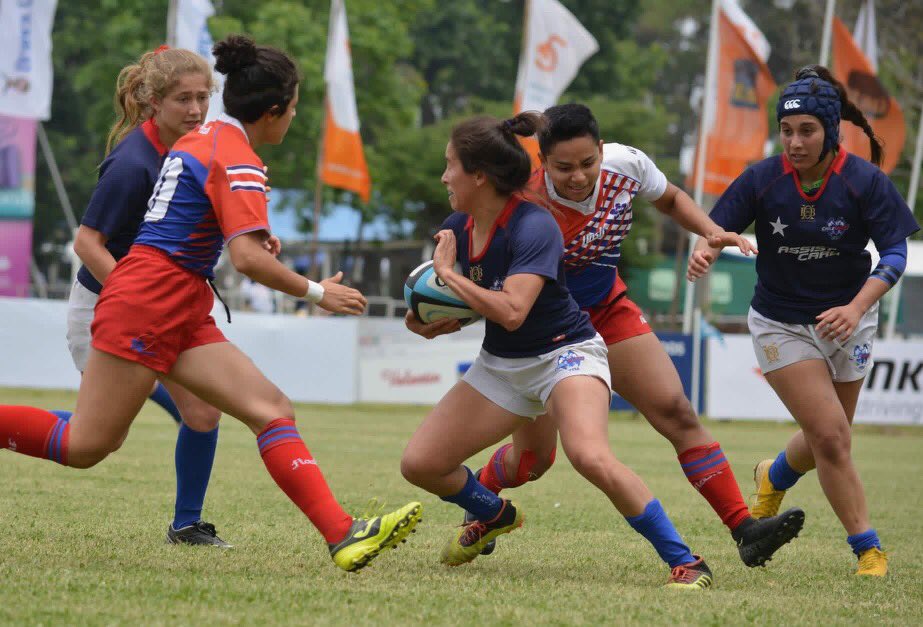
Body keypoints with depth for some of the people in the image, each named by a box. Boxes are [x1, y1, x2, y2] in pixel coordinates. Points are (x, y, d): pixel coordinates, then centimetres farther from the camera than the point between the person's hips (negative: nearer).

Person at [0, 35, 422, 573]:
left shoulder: (202, 140, 17)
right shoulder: (239, 160, -12)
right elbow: (248, 258, -22)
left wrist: (249, 230, 21)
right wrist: (316, 292, -10)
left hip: (182, 316, 10)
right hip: (147, 306, -10)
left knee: (273, 410, -4)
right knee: (85, 447, -8)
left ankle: (344, 536, -16)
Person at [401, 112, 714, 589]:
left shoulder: (532, 227, -24)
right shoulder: (455, 229, -2)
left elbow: (511, 311, -35)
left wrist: (448, 274, -25)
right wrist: (433, 323, -8)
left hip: (564, 352, -8)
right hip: (500, 365, 8)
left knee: (590, 457, -35)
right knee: (418, 464, 1)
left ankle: (685, 563, -24)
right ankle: (494, 515, 33)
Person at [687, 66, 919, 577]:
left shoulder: (865, 182, -15)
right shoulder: (762, 179, -14)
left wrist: (857, 307, -30)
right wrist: (704, 251, -36)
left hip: (847, 319, 2)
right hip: (781, 323, -2)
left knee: (826, 440, 14)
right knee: (831, 436, -13)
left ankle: (774, 478, 49)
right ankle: (868, 548, -1)